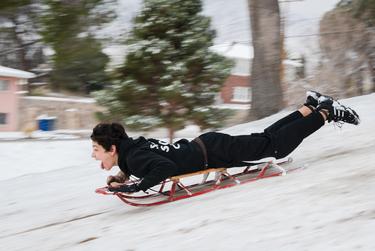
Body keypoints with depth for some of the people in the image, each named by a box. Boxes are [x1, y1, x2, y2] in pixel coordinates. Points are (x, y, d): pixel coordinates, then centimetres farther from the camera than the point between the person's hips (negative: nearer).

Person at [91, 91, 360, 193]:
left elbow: (166, 168, -39)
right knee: (266, 136, 20)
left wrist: (135, 187, -34)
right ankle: (311, 107, 28)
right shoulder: (133, 145, 3)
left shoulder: (134, 158, -24)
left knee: (277, 145, 2)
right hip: (206, 144, 7)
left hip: (214, 152, -7)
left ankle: (326, 112, 10)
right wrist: (124, 176, 10)